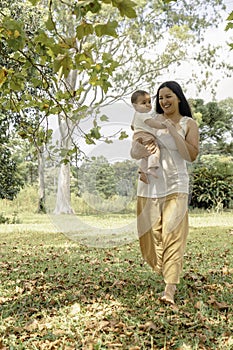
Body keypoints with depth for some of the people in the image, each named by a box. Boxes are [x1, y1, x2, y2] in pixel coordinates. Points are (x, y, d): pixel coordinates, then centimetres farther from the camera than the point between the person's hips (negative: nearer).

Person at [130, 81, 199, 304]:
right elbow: (134, 153, 7)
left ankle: (170, 288, -10)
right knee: (150, 233, 5)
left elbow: (192, 156, -10)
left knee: (172, 235, -10)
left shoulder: (188, 124, 3)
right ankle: (161, 270, 28)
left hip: (175, 187, -3)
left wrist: (173, 131, -14)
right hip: (149, 185, 3)